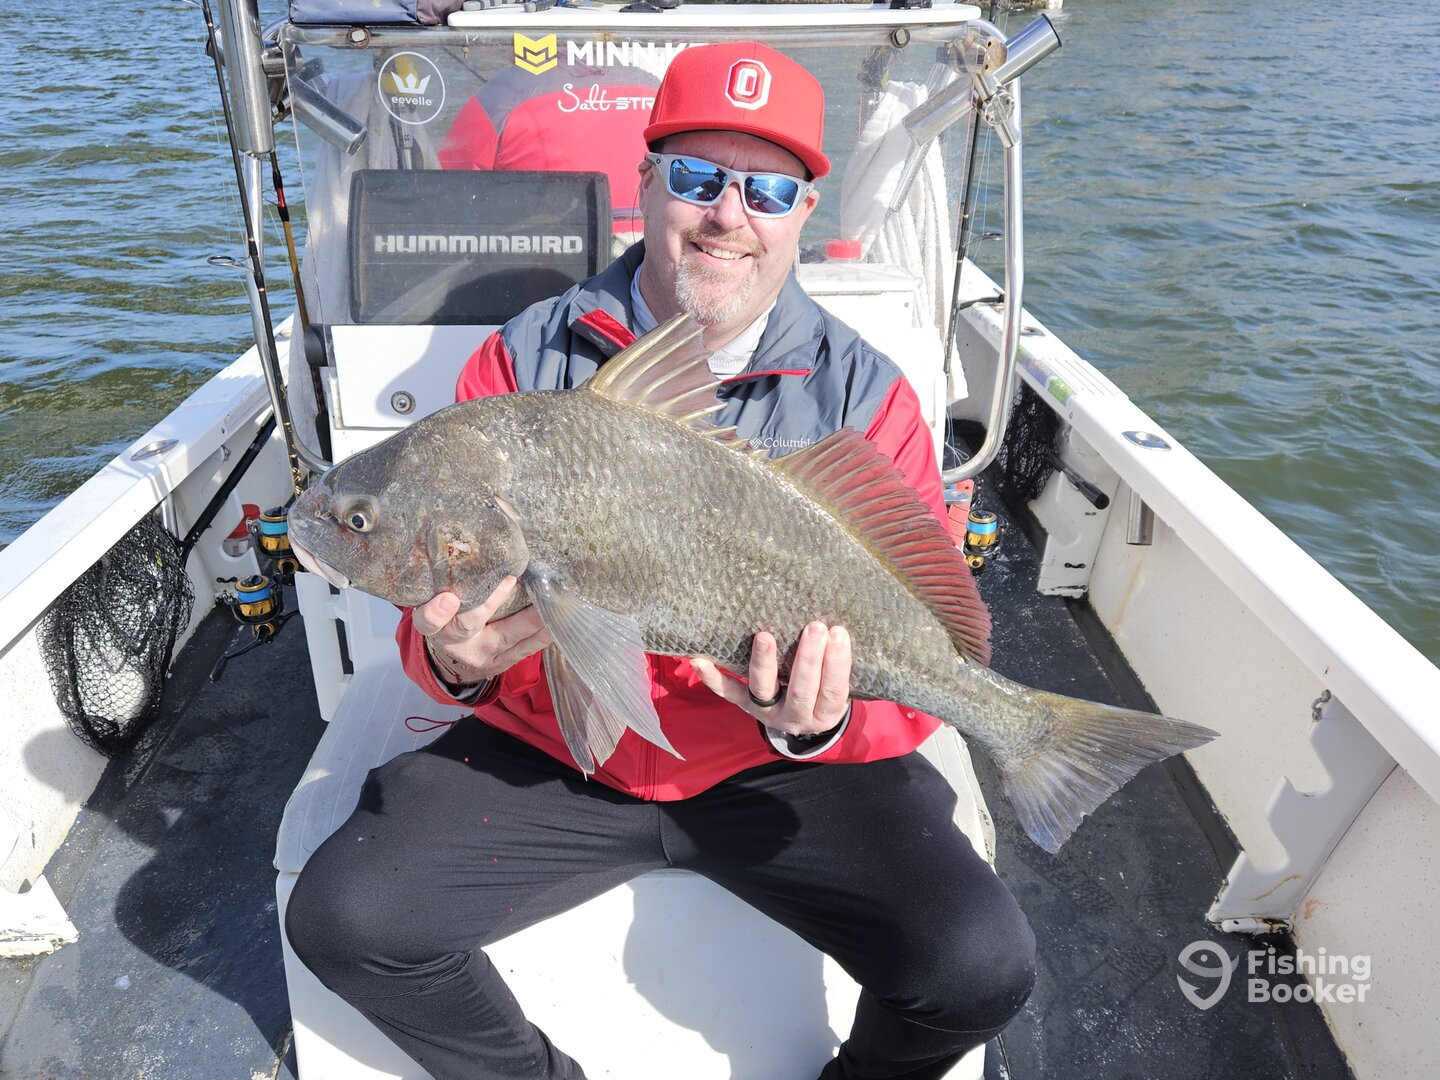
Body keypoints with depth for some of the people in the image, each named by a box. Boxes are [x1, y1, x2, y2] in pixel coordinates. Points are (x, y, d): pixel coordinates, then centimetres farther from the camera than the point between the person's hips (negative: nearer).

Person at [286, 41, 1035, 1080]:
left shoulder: (865, 395, -5)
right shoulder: (523, 362, -2)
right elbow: (439, 598, 2)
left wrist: (820, 724, -29)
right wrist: (455, 661, -23)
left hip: (775, 767, 0)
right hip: (546, 751, 2)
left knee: (979, 968, -18)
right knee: (343, 917, -15)